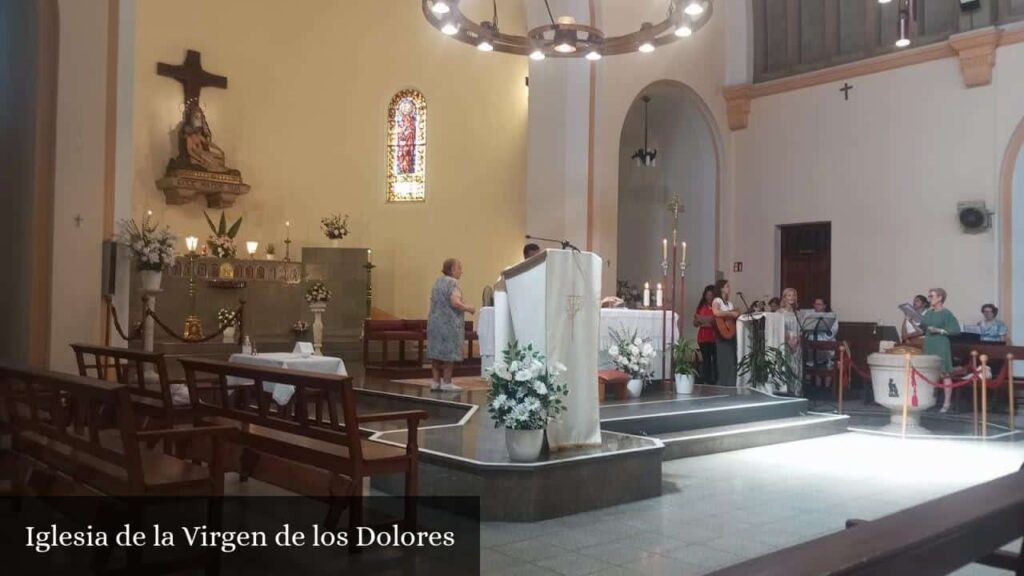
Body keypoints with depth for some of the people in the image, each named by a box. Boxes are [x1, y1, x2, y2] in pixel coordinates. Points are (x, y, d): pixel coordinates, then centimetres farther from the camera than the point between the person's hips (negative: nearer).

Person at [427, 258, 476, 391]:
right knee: (449, 353, -2)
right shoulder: (452, 282, -11)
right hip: (449, 324, -8)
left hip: (435, 322, 8)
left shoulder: (438, 282, 15)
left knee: (437, 353, 8)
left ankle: (436, 381, 8)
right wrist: (469, 308, -7)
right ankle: (446, 382, 0)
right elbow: (455, 303, -22)